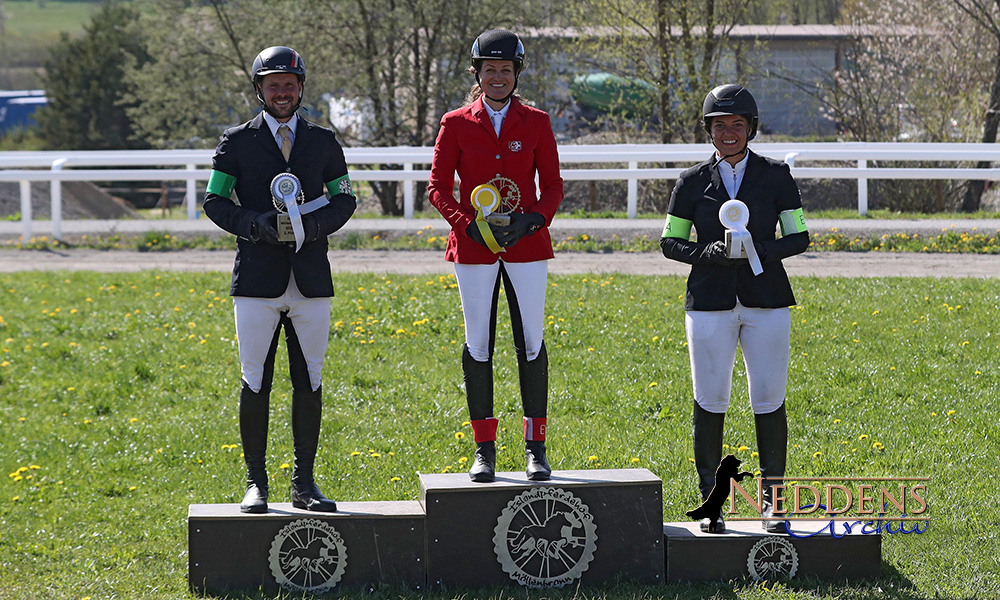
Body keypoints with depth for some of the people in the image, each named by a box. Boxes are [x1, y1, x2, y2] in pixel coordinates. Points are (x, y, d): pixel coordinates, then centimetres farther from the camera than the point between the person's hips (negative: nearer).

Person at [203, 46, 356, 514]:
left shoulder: (322, 142, 11)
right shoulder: (237, 142, 5)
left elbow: (344, 198, 12)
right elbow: (215, 200, 2)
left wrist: (317, 224, -9)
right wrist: (254, 224, -16)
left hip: (311, 279, 2)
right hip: (257, 278, -2)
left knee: (309, 381, 3)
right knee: (255, 382, -2)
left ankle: (304, 484, 10)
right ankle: (255, 484, 5)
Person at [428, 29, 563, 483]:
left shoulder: (535, 123, 5)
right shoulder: (456, 124, 3)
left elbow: (552, 186, 5)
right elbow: (438, 188, 2)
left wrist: (533, 221, -14)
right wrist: (469, 225, -14)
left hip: (526, 244, 0)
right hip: (474, 249, 0)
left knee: (531, 343, -1)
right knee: (478, 344, 0)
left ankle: (536, 448, 5)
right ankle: (484, 450, 7)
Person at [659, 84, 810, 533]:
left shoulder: (775, 176, 5)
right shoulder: (693, 182, 6)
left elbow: (799, 238, 4)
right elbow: (670, 242, 8)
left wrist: (759, 251, -15)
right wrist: (705, 253, -13)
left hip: (766, 301, 0)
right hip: (710, 302, 0)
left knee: (769, 401, -2)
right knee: (710, 401, -1)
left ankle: (771, 500, 6)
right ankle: (710, 500, 8)